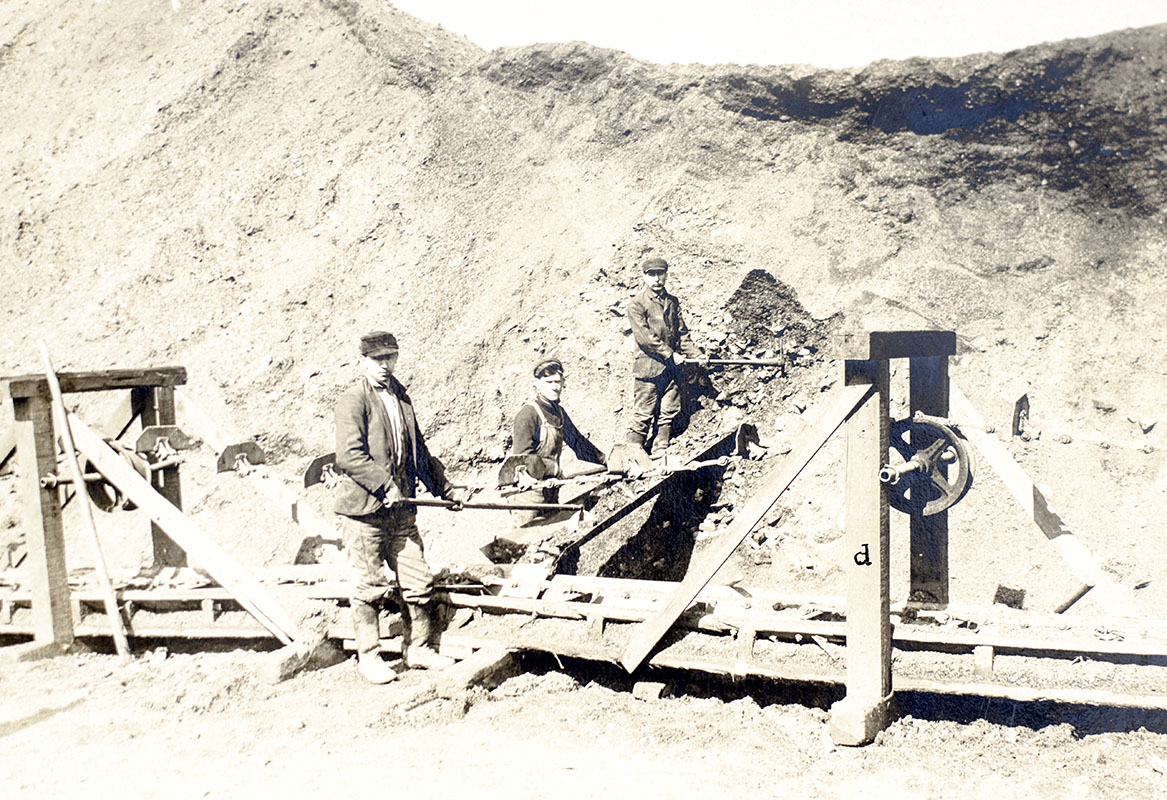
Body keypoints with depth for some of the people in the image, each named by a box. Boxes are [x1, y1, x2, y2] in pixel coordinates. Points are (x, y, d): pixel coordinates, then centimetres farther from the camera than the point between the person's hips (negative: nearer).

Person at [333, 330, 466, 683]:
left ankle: (419, 649, 23)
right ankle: (368, 656, 16)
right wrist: (385, 485, -20)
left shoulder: (401, 398, 16)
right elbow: (349, 456, -18)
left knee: (419, 580, 8)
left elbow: (419, 451, 24)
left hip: (400, 509, 7)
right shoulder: (352, 401, -7)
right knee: (369, 586, 2)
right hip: (365, 508, -6)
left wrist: (444, 490, 24)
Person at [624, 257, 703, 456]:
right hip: (648, 367, -6)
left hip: (672, 368, 6)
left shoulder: (673, 302, 15)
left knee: (668, 413, 7)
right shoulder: (637, 305, -5)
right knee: (643, 415, -4)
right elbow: (644, 337, -13)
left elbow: (682, 333, 16)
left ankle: (660, 452, 16)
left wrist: (694, 354, 3)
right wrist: (671, 354, -14)